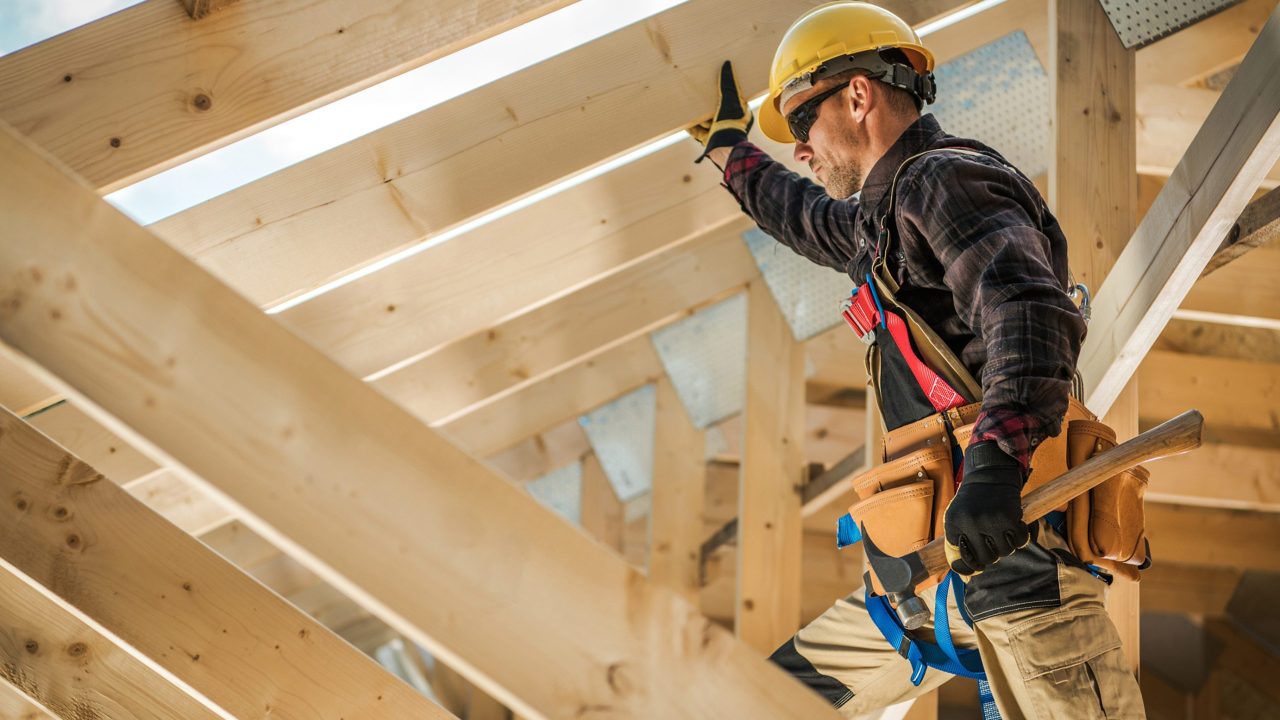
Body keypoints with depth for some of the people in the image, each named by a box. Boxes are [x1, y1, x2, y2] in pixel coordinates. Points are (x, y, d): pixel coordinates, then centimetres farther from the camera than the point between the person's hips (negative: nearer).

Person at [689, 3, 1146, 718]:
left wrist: (995, 465, -40)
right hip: (945, 560, 10)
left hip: (1015, 547, -10)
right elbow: (820, 225, 50)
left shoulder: (945, 180, -7)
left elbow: (1033, 312, -25)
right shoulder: (890, 214, 24)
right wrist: (733, 155, 63)